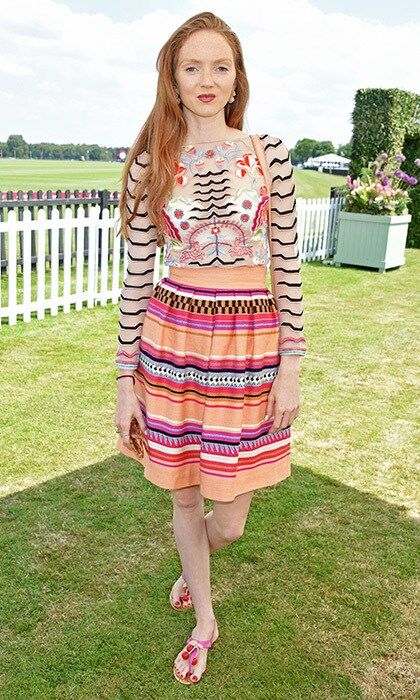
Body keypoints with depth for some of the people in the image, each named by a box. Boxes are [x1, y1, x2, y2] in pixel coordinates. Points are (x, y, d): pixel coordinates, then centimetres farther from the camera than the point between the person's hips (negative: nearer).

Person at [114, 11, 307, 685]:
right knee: (183, 494, 15)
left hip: (250, 346, 0)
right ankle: (204, 623, 43)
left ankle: (193, 566, 48)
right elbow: (137, 275, 1)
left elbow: (288, 265, 0)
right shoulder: (151, 163, 0)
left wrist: (291, 367, -4)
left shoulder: (269, 152, -1)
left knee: (228, 520, 7)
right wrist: (126, 380, 1)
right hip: (171, 339, 1)